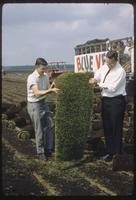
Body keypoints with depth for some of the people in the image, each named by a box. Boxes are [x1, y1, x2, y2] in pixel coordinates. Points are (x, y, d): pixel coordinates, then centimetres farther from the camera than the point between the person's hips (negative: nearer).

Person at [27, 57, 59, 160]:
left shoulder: (45, 76, 2)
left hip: (43, 103, 7)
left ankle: (48, 149, 23)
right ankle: (40, 152, 16)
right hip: (34, 105, -7)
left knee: (49, 126, 9)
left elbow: (48, 89, -1)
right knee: (39, 130, 1)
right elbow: (37, 93, -32)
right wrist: (50, 90, -40)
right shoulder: (32, 78, -21)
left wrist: (52, 87, -22)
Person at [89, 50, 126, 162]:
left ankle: (117, 154, 12)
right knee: (107, 128, 13)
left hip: (116, 101, -7)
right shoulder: (104, 67, 6)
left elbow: (112, 88, -19)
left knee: (116, 129, 1)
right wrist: (94, 80, -11)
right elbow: (97, 77, 12)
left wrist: (99, 83, -11)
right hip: (105, 100, 7)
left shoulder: (120, 71, -15)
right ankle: (109, 152, 25)